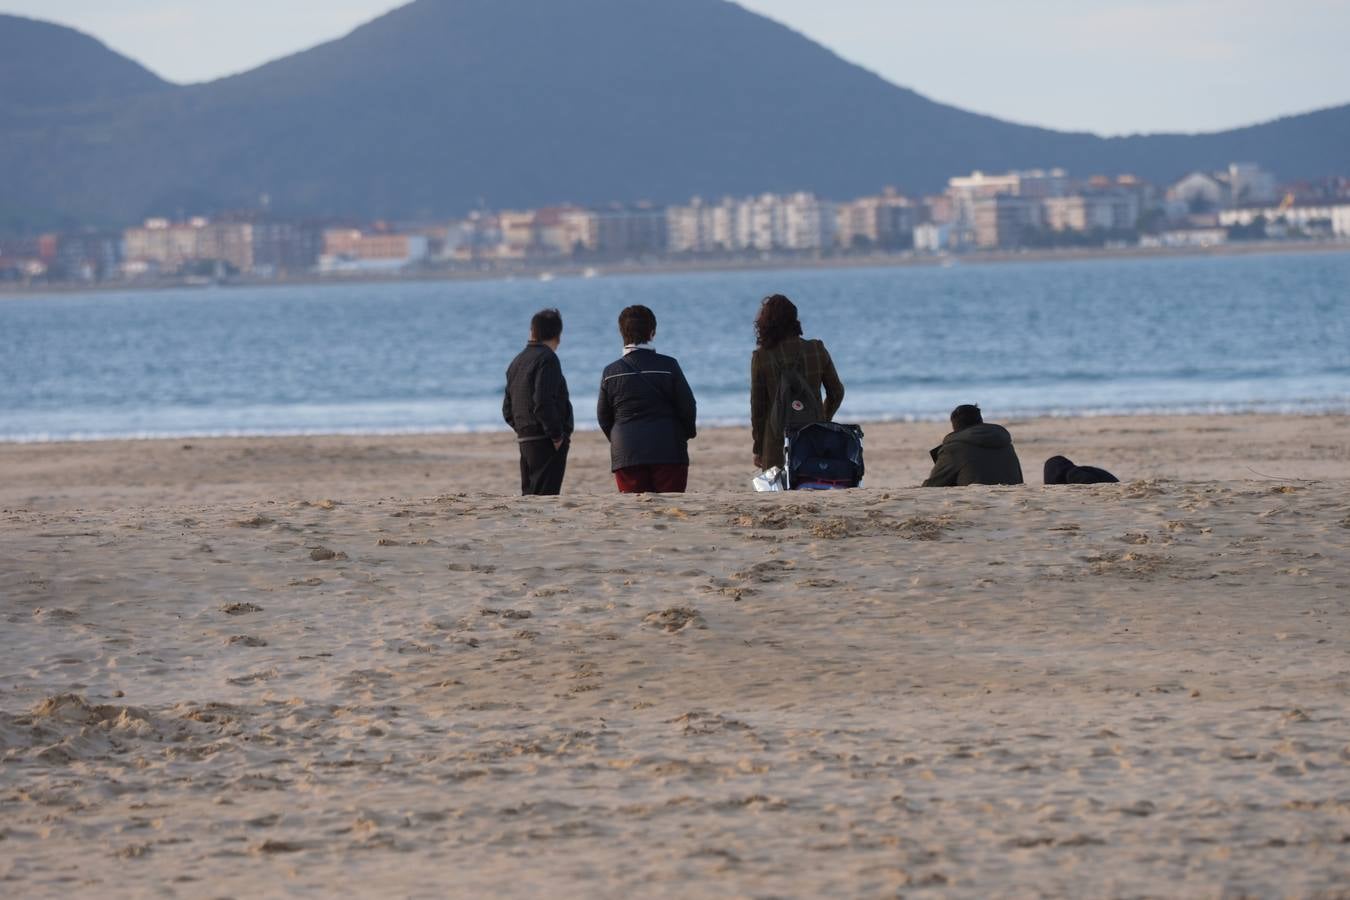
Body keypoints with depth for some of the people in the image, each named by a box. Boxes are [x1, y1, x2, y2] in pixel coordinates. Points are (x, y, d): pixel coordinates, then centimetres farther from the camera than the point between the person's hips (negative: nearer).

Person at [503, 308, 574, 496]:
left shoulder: (517, 362, 17)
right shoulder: (547, 359, -11)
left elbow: (508, 410, 19)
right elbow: (543, 403, -21)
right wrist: (557, 435, -15)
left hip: (525, 440, 9)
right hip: (546, 444, -9)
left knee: (529, 494, 11)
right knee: (546, 495, -11)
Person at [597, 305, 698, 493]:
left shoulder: (611, 372, 3)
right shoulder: (668, 366, -4)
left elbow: (603, 416, 9)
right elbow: (688, 406, -1)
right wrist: (687, 432, 19)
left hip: (626, 455, 2)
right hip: (669, 453, -2)